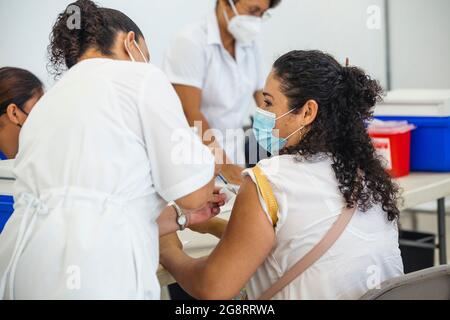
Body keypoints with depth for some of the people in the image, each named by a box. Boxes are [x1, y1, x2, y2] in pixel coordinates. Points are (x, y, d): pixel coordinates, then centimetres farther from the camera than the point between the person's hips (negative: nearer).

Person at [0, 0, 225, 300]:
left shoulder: (47, 103, 22)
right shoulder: (140, 77, 2)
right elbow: (194, 193, 2)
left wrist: (182, 215, 33)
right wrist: (212, 159, 24)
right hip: (97, 277, -7)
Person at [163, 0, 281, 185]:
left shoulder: (251, 42, 2)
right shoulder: (191, 42, -16)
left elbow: (264, 100, 7)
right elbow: (190, 115, -19)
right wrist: (225, 165, -20)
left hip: (233, 153, 5)